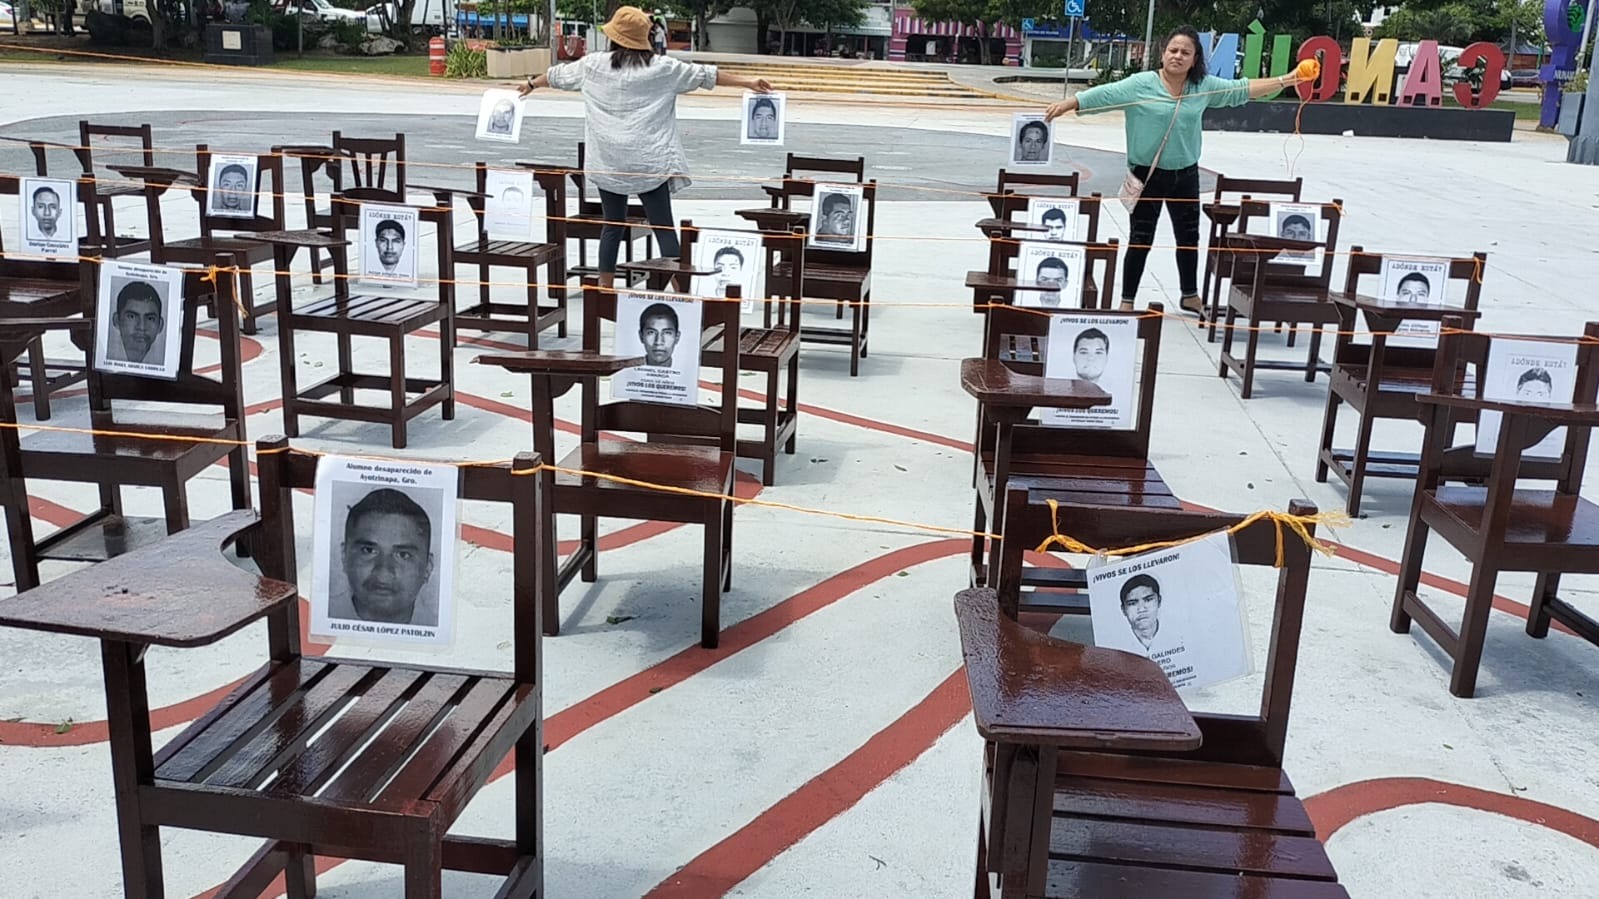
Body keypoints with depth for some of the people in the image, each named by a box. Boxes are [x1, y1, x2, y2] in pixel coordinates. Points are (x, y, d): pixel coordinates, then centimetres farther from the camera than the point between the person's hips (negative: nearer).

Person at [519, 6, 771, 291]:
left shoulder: (593, 65, 6)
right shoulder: (662, 68, -1)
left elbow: (558, 74, 23)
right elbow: (704, 75, 3)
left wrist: (532, 84, 42)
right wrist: (748, 82, 10)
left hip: (608, 163, 3)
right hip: (649, 163, -3)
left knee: (613, 225, 14)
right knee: (664, 227, -3)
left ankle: (604, 287, 17)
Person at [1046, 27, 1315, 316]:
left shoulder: (1204, 86, 0)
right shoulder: (1141, 84, -12)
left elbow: (1242, 89, 8)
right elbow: (1105, 94, -18)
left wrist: (1285, 80, 5)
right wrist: (1066, 105, -28)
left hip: (1186, 174, 5)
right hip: (1148, 174, -4)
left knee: (1188, 237, 17)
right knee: (1141, 239, 2)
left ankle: (1190, 296, 35)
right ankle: (1127, 301, 14)